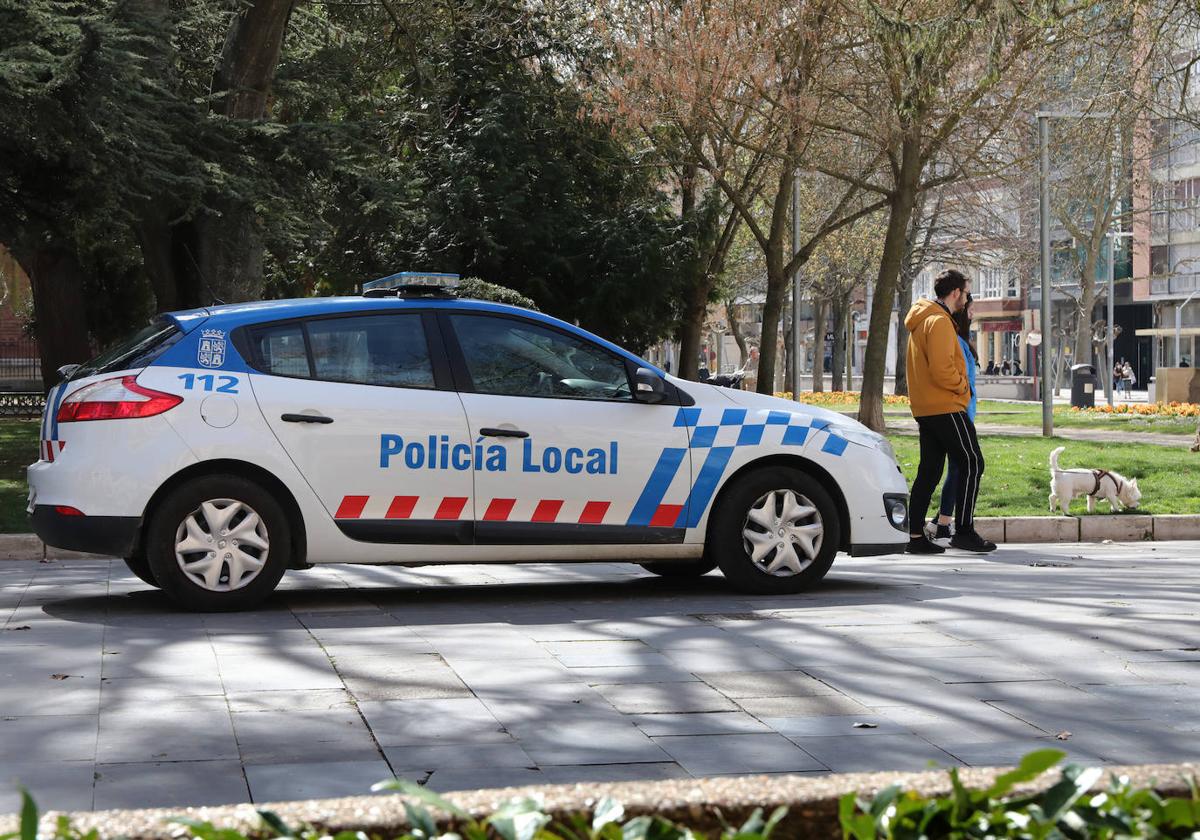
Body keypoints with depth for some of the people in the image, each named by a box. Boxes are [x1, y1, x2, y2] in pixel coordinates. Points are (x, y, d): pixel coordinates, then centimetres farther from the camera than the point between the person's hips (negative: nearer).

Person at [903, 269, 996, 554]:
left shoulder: (922, 321, 19)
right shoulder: (939, 321, -14)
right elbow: (941, 369, -22)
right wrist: (963, 387, -7)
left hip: (925, 409, 10)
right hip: (946, 407, -10)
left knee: (929, 471, 9)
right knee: (971, 464, -5)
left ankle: (915, 535, 8)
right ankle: (964, 531, -6)